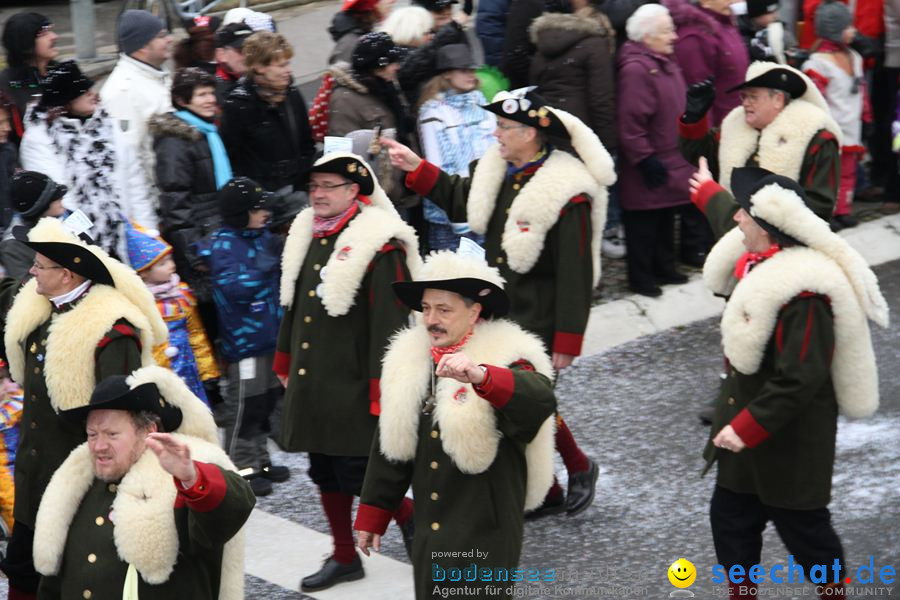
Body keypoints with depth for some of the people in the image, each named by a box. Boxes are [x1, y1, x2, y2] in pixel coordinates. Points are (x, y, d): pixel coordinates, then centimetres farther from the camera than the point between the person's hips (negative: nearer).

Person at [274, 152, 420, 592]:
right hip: (312, 386, 8)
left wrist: (382, 391, -20)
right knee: (325, 474, 15)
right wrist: (285, 365, 23)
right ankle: (344, 557, 29)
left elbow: (388, 326, -18)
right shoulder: (307, 237, 9)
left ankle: (412, 519, 21)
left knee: (357, 475, -5)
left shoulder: (378, 246, -15)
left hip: (352, 389, -8)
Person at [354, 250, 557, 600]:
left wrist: (480, 376, -53)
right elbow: (390, 446, 13)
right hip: (428, 538, 6)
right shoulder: (411, 360, 5)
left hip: (482, 538, -6)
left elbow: (541, 400, -36)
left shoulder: (504, 359, -13)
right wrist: (372, 515, 14)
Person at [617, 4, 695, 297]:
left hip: (671, 160, 10)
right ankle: (640, 278, 11)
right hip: (648, 167, -10)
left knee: (666, 218, 19)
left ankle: (663, 267, 32)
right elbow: (631, 124, -24)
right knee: (643, 224, 1)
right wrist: (645, 160, -22)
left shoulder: (666, 63, 11)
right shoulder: (636, 69, -21)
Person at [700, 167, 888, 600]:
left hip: (788, 440, -9)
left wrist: (747, 427, -27)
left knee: (802, 526, 10)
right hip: (744, 421, 9)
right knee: (730, 516, 17)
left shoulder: (802, 292, -31)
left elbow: (798, 380, -31)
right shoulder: (759, 263, -2)